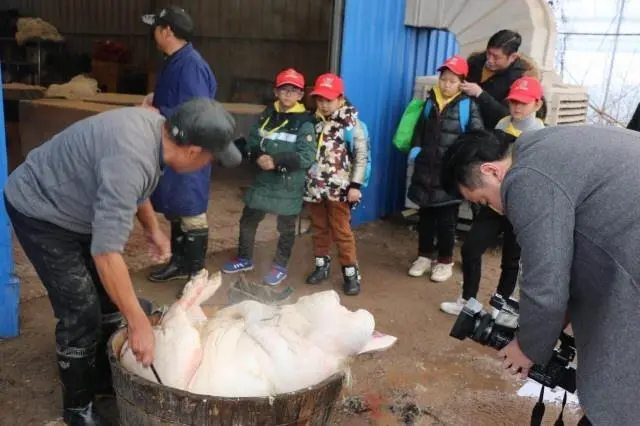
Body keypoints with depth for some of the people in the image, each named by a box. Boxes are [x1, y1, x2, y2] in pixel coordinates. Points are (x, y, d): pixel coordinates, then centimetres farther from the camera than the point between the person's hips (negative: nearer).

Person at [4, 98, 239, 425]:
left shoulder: (156, 127, -10)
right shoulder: (131, 158, -38)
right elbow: (105, 251, -39)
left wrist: (152, 228, 17)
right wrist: (139, 323, -34)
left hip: (74, 208, 9)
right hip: (40, 210, -9)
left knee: (110, 296, 12)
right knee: (82, 311, -8)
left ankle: (103, 378, 31)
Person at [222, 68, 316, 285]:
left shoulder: (305, 123, -11)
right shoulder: (266, 115, 6)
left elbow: (306, 158, -19)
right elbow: (251, 142, 6)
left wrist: (276, 161, -24)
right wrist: (258, 156, -16)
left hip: (289, 186, -5)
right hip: (263, 180, 5)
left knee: (286, 228, 10)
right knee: (247, 220, 15)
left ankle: (280, 266, 29)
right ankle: (245, 259, 36)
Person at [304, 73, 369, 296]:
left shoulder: (351, 123, -7)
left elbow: (361, 155, -9)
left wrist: (355, 185, -14)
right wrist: (303, 180, 11)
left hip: (339, 188, -5)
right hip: (314, 186, 5)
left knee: (341, 231, 1)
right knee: (319, 229, 15)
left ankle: (351, 273, 11)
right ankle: (322, 265, 29)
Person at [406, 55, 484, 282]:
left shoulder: (468, 105, -7)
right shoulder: (430, 102, 8)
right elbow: (419, 131, 18)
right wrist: (415, 150, 4)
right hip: (426, 169, 4)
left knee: (446, 219, 6)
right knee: (425, 216, 13)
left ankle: (445, 261, 21)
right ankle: (424, 256, 27)